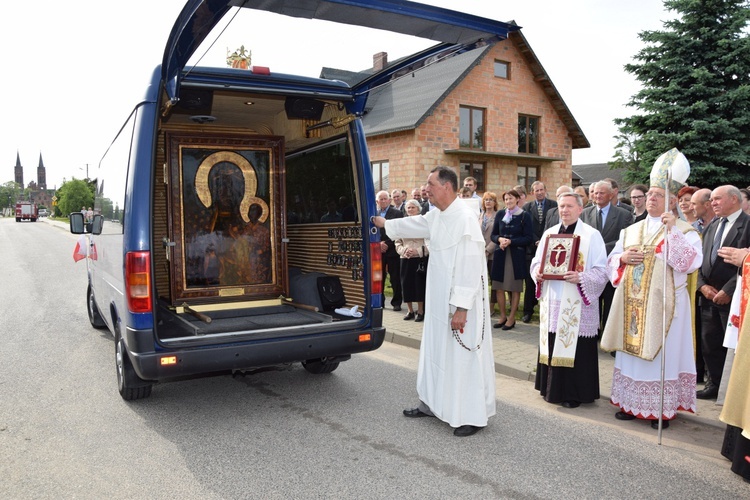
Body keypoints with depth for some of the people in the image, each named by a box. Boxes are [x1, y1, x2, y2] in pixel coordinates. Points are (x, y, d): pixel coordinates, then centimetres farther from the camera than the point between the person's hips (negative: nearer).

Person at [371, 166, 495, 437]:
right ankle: (432, 404, 34)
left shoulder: (465, 218, -21)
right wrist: (385, 224, 40)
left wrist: (461, 307, -24)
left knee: (463, 356, 1)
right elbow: (416, 224, 29)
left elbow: (470, 266, -24)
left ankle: (474, 416, 16)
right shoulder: (436, 216, 7)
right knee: (435, 352, 18)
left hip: (460, 303, -9)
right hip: (439, 300, 9)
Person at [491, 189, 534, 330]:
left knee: (515, 288, 5)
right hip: (500, 255, 3)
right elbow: (493, 235, 8)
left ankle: (511, 318, 18)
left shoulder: (525, 215, -5)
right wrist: (500, 239, -13)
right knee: (499, 287, 7)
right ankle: (503, 316, 23)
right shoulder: (500, 214, 4)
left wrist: (511, 241, -16)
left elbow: (529, 239, -7)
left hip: (517, 256, -3)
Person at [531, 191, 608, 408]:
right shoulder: (549, 233, 12)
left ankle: (575, 394, 14)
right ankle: (553, 388, 25)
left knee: (575, 348, 1)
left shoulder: (592, 235, -3)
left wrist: (580, 278, -24)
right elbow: (536, 261, 16)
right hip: (552, 301, 5)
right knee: (552, 345, 11)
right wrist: (537, 272, -6)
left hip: (577, 304, -5)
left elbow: (601, 271, -8)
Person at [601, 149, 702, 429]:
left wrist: (672, 231, -24)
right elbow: (611, 261, 16)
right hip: (631, 304, 5)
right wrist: (622, 257, -7)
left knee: (662, 353, 1)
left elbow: (691, 263, -18)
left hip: (663, 305, -5)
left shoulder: (684, 231, -3)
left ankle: (663, 409, 13)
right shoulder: (631, 230, 13)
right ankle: (632, 403, 22)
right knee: (632, 350, 10)